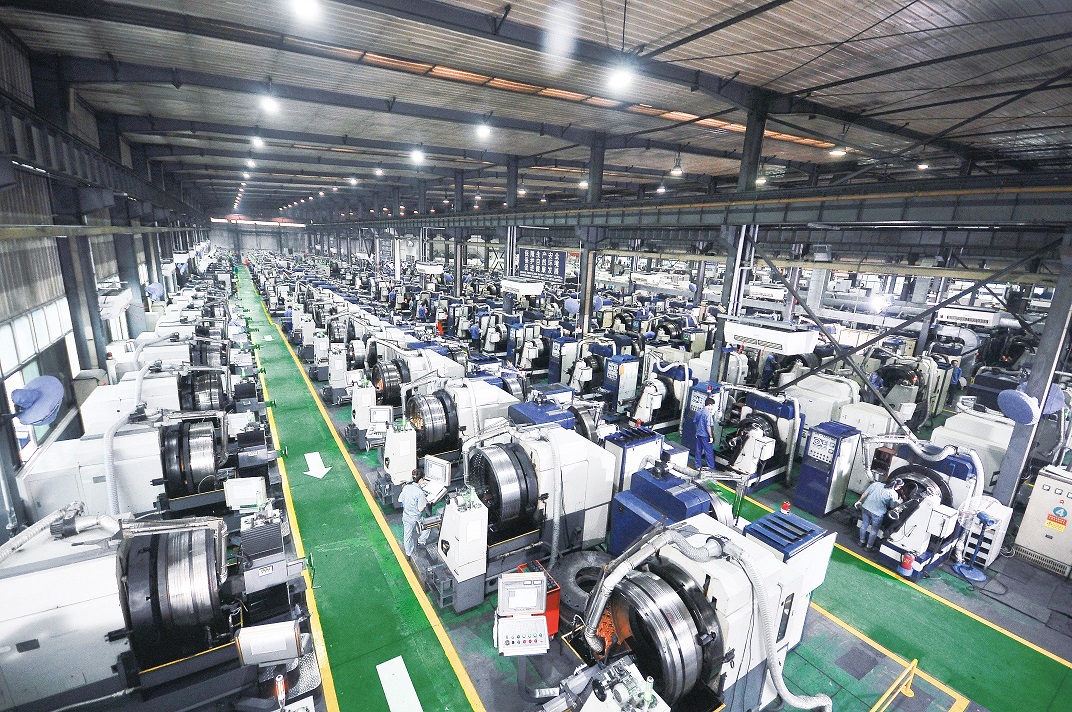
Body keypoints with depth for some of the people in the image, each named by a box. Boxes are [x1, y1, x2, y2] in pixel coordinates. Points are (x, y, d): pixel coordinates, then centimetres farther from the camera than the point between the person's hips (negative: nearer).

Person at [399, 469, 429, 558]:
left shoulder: (406, 487, -10)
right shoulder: (420, 492, -28)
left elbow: (400, 500, 4)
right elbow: (420, 509, -23)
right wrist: (426, 502, -7)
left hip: (406, 517, 6)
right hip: (416, 519, -6)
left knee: (407, 536, 21)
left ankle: (409, 554, 39)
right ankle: (421, 541, 35)